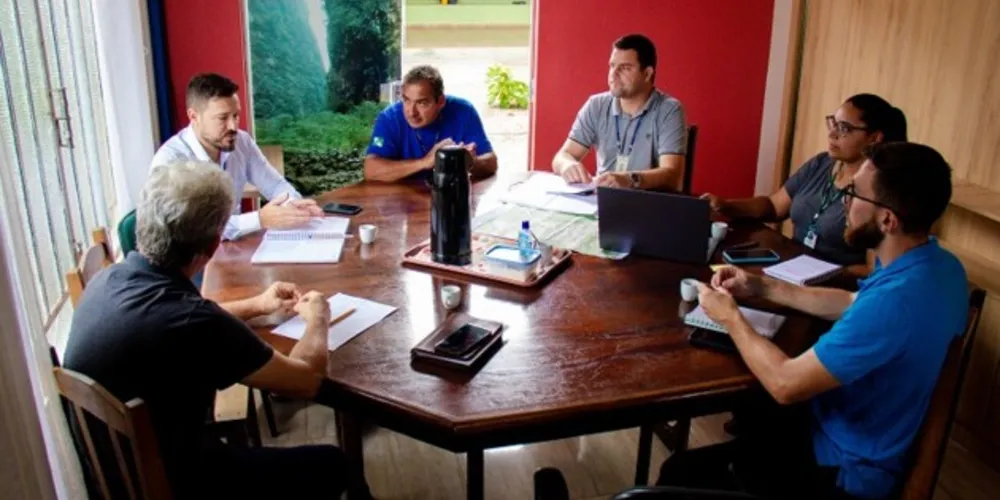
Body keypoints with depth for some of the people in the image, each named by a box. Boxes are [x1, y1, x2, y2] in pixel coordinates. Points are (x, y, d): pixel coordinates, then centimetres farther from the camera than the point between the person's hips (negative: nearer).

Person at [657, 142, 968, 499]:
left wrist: (730, 317, -14)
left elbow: (785, 384, -30)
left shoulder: (894, 301, -37)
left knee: (680, 471, -5)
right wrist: (765, 288, 5)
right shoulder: (937, 264, -5)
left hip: (845, 470, -9)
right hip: (870, 437, 9)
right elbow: (853, 305, 12)